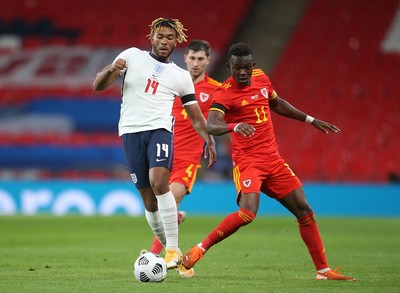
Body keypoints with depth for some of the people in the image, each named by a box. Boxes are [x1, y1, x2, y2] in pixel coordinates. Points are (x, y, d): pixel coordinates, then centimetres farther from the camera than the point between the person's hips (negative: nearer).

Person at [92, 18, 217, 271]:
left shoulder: (181, 76, 17)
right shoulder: (132, 56, 13)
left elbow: (196, 116, 21)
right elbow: (98, 85, 9)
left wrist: (209, 140, 6)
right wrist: (111, 70, -12)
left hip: (160, 129, -1)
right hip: (131, 132, 1)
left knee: (159, 183, -26)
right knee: (150, 201, 0)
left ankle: (172, 249, -22)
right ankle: (172, 252, 16)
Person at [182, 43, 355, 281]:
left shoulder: (261, 78, 7)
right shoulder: (225, 93, -13)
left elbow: (276, 103, 26)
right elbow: (211, 126, -29)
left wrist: (311, 120, 28)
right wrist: (234, 126, -49)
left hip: (274, 160, 7)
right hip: (247, 161, -7)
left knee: (304, 210, 4)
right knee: (247, 213, -27)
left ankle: (323, 270, 13)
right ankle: (199, 250, -11)